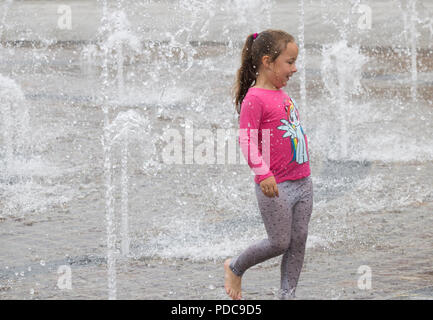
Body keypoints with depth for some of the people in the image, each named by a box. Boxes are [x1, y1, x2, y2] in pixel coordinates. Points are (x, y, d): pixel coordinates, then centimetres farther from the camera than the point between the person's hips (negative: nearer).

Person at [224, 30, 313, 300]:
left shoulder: (282, 95, 12)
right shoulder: (254, 99, -15)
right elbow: (247, 139, -20)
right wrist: (263, 173, -28)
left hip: (302, 181, 8)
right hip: (275, 186, -8)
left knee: (299, 241, 8)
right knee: (279, 243, -2)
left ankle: (288, 295, 17)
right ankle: (235, 268, 22)